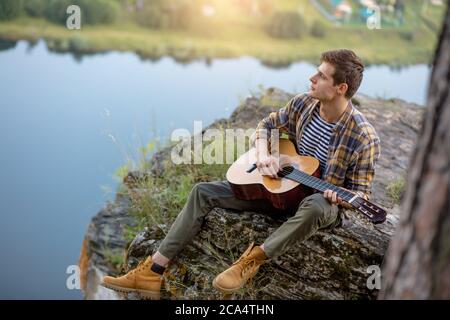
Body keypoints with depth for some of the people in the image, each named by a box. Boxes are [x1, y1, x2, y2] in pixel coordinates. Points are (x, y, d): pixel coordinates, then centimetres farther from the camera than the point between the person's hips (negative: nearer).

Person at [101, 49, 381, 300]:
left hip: (323, 201, -5)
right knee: (203, 192, -5)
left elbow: (361, 194, -12)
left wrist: (341, 197, -35)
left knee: (316, 207, -45)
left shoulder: (364, 137, -21)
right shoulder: (303, 103, -6)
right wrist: (263, 155, -9)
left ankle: (253, 260, -31)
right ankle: (153, 273, -9)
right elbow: (267, 126, 10)